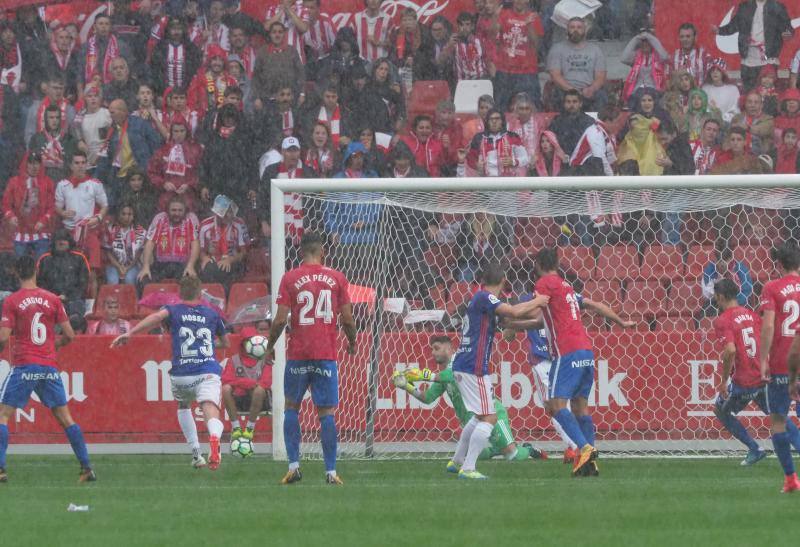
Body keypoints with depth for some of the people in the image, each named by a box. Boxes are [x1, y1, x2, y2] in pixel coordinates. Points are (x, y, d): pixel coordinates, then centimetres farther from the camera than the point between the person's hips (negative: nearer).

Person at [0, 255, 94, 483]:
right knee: (64, 417, 10)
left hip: (24, 367, -3)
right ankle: (87, 468, 8)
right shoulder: (52, 299, 6)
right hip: (49, 366, 4)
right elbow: (69, 335, 6)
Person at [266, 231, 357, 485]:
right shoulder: (337, 278, 2)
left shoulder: (290, 278, -1)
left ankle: (294, 466, 2)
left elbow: (280, 320, -5)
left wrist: (270, 346, 10)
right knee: (326, 412, 3)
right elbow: (347, 319, 3)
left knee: (291, 407, 12)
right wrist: (352, 343, 22)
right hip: (327, 354, 1)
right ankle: (331, 471, -1)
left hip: (298, 353, -1)